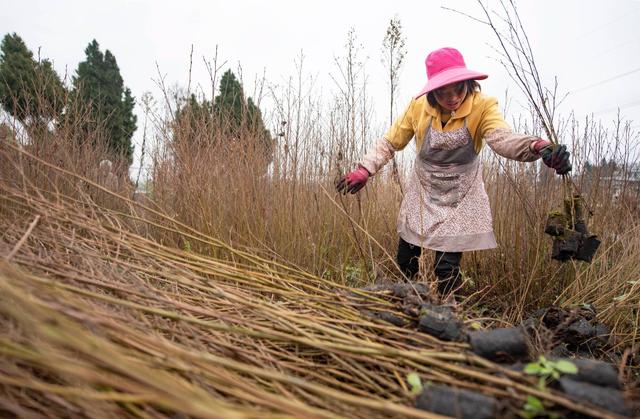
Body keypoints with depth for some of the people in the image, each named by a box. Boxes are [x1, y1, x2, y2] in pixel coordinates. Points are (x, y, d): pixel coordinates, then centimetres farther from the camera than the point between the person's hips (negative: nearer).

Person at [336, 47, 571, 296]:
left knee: (447, 270, -7)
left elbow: (502, 138, -37)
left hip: (459, 198, -2)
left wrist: (537, 147, -58)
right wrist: (365, 170, -19)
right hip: (422, 195, 3)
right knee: (405, 264, 12)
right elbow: (389, 142, -4)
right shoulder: (418, 106, -12)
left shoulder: (482, 106, -19)